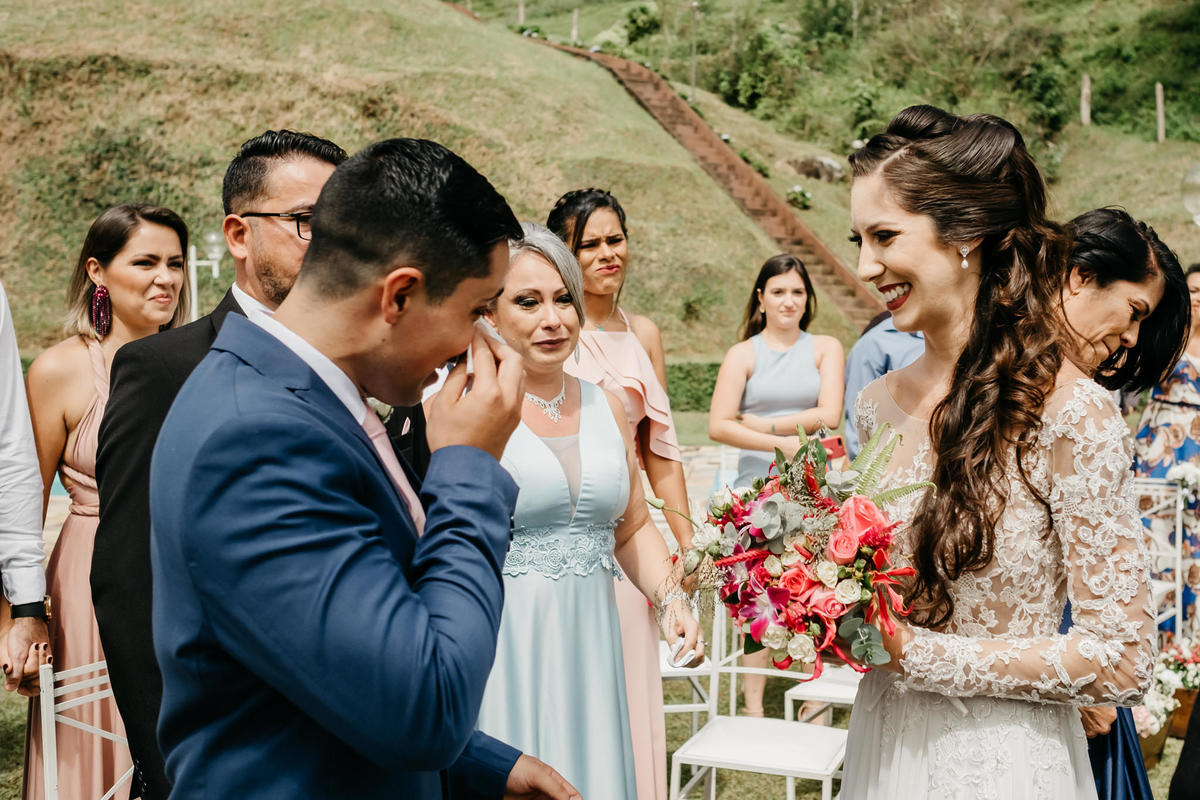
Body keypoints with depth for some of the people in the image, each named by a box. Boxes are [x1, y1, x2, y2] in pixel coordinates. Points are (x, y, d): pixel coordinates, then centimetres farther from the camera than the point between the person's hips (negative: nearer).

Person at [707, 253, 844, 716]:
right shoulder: (743, 355, 6)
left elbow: (829, 416, -3)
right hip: (759, 486, -1)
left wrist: (759, 423, -4)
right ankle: (752, 702, 5)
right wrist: (782, 442, -12)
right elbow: (718, 425, -4)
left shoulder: (825, 348, 11)